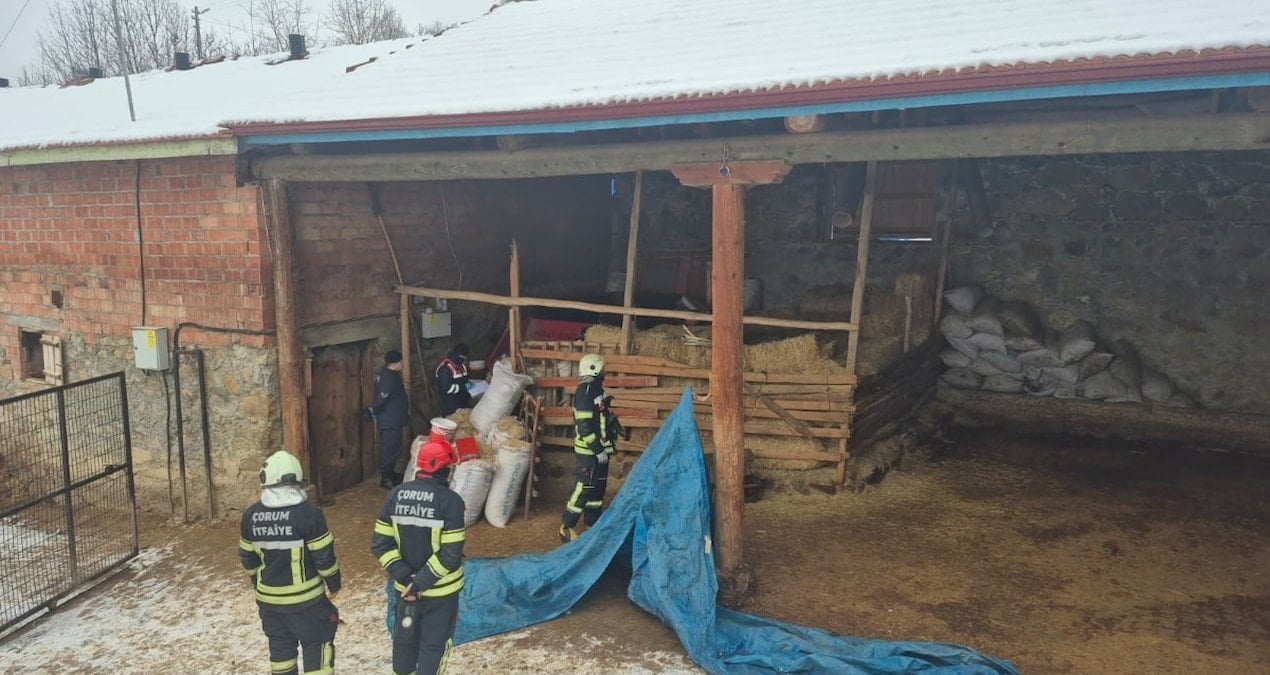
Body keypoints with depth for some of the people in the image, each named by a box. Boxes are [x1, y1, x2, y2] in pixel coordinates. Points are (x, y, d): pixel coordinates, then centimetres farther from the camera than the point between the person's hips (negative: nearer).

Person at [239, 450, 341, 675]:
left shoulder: (251, 516, -3)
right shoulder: (308, 513, -19)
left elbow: (247, 558, 8)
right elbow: (324, 556, -14)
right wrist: (334, 583, 3)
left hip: (268, 599, 5)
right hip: (305, 598, -5)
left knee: (280, 647, 19)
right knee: (317, 645, 6)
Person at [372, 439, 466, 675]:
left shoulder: (396, 494, -4)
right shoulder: (450, 500, -19)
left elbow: (381, 544, -4)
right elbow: (450, 555, -22)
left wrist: (405, 577, -8)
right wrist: (421, 583, -15)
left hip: (405, 586, 5)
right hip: (440, 590, -5)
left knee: (405, 637, 23)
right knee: (434, 644, 10)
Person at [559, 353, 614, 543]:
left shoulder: (596, 390, 11)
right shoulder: (584, 393, -19)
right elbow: (584, 427, -24)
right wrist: (598, 450, -22)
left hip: (598, 449, 10)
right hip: (588, 451, -10)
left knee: (598, 487, 14)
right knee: (583, 489, -5)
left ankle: (593, 525, 24)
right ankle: (566, 528, 5)